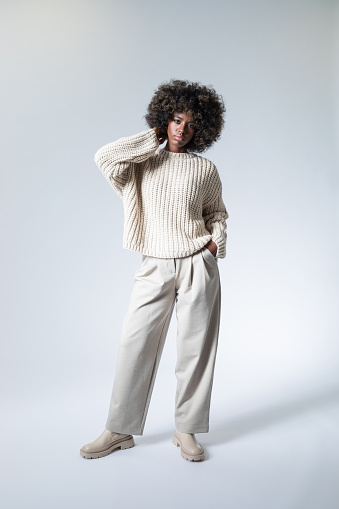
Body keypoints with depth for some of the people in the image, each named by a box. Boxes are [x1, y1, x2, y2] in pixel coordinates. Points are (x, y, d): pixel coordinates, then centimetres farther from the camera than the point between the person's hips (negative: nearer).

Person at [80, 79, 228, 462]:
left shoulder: (205, 169, 9)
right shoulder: (141, 162, 8)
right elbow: (104, 157, -11)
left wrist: (217, 241, -1)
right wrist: (153, 138, -1)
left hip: (197, 265, 0)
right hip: (155, 268, 0)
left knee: (196, 345, 3)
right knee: (135, 342, -1)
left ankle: (186, 430, 18)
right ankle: (121, 430, 14)